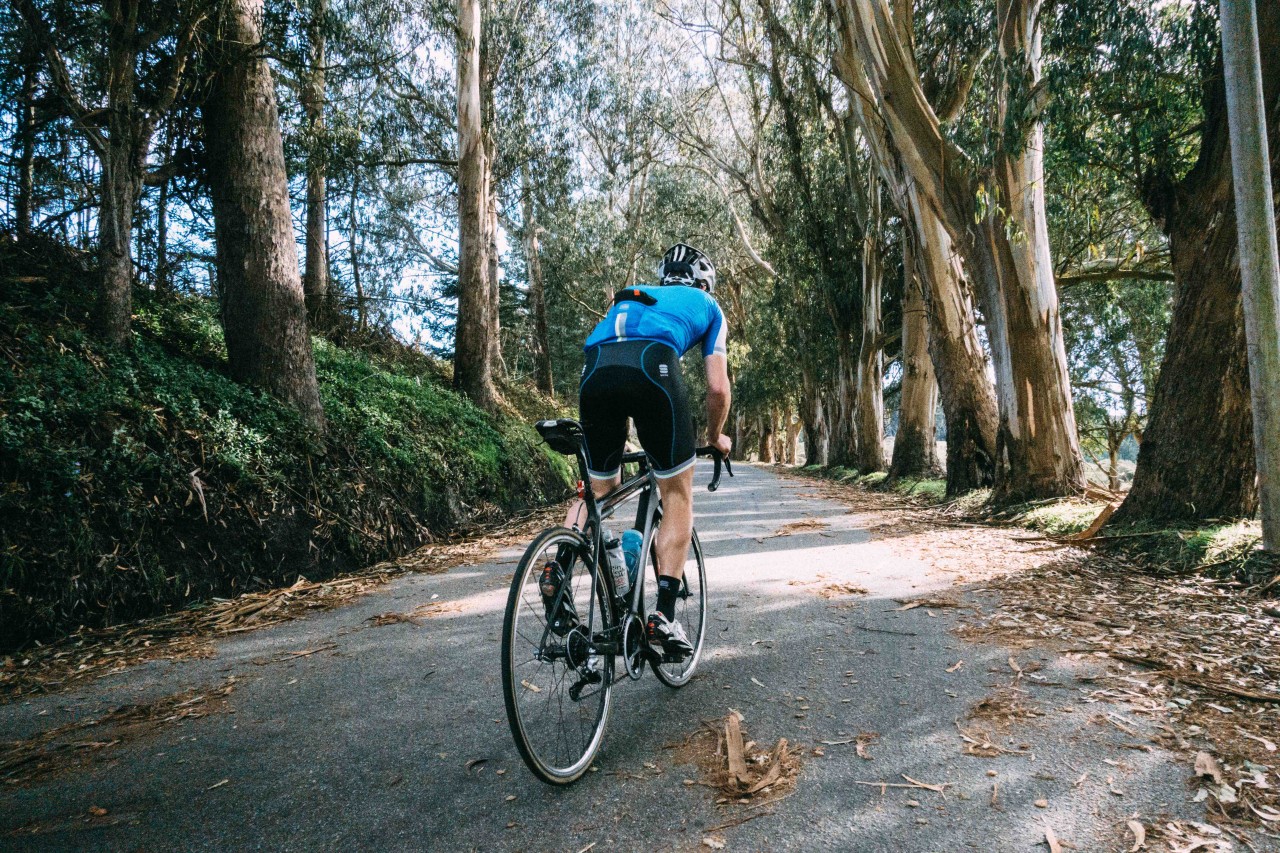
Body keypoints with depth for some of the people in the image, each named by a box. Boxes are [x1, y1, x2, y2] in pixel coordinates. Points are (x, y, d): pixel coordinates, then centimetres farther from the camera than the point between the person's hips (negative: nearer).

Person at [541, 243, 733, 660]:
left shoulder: (632, 297, 41)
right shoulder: (708, 306, 31)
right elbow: (717, 386, 22)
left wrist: (620, 441, 50)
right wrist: (716, 436, 41)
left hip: (594, 371, 4)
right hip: (653, 367, -4)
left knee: (598, 487, 22)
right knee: (677, 496, 10)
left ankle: (558, 571, 1)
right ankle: (664, 616, 5)